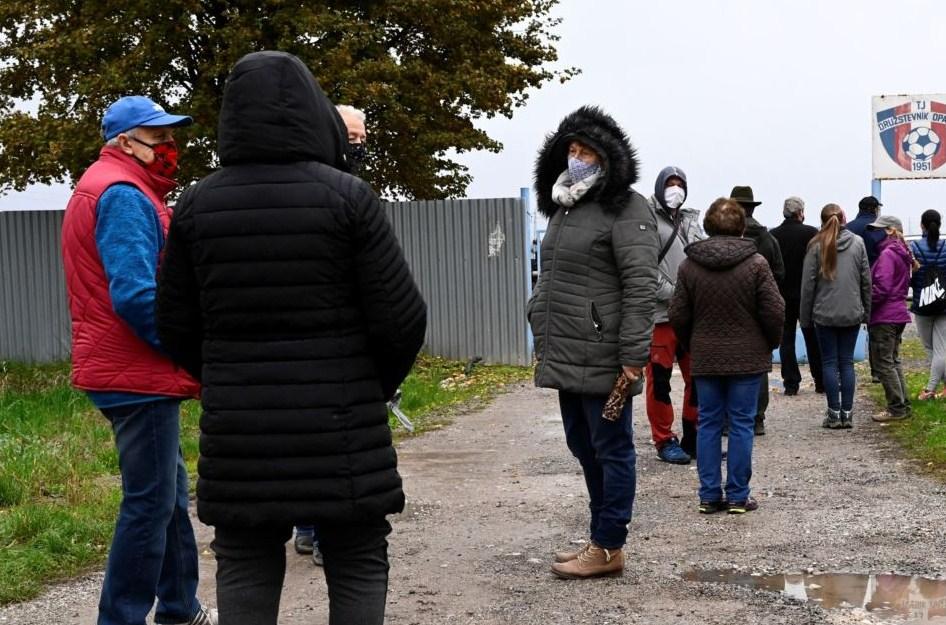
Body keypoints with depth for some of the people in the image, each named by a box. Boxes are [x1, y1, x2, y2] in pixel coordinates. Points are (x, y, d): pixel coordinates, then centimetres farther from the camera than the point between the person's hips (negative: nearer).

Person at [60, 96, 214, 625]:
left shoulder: (124, 190, 19)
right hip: (138, 376, -11)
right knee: (150, 501, -5)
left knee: (170, 492, 17)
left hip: (140, 371, 11)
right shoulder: (123, 194, -15)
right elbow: (135, 296, -25)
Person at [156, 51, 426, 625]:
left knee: (245, 565, 12)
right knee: (357, 563, 9)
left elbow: (177, 326, 6)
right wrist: (379, 384, 11)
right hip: (339, 423, -2)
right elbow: (402, 318, -8)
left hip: (238, 428, 3)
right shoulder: (347, 196, -8)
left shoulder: (198, 205, 1)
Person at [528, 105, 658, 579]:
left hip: (602, 357, -9)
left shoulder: (625, 209, -10)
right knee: (583, 446, 15)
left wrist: (633, 356, -20)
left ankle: (609, 548, 9)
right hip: (565, 356, 9)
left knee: (610, 449, 1)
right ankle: (600, 539, 27)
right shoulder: (564, 208, 17)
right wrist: (542, 339, 20)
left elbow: (640, 286, -16)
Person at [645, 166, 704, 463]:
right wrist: (673, 293, -17)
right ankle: (664, 441, 9)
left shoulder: (691, 221, 18)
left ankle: (693, 437, 20)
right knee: (659, 378, -1)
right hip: (659, 314, -6)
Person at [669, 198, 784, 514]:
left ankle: (709, 495, 11)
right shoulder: (756, 263, -9)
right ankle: (737, 496, 7)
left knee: (708, 423, 9)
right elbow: (774, 312, -8)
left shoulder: (689, 265, -2)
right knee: (741, 424, 4)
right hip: (747, 358, -2)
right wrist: (770, 343, 9)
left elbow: (678, 316, 1)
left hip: (705, 358, 2)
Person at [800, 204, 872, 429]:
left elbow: (808, 284, -5)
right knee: (847, 362, 8)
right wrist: (866, 311, 13)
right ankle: (847, 413, 8)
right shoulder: (858, 243, 1)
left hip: (825, 313, -2)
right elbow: (866, 281, 4)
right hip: (852, 313, 2)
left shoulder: (817, 245, -6)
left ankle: (834, 413, 4)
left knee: (829, 362, 4)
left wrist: (805, 316, 3)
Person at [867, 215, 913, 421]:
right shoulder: (902, 253, 14)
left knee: (884, 363, -3)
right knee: (893, 361, 17)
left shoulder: (887, 254, -17)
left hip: (884, 317, -10)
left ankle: (897, 408, -1)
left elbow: (881, 288, -22)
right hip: (898, 313, 10)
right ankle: (903, 406, 20)